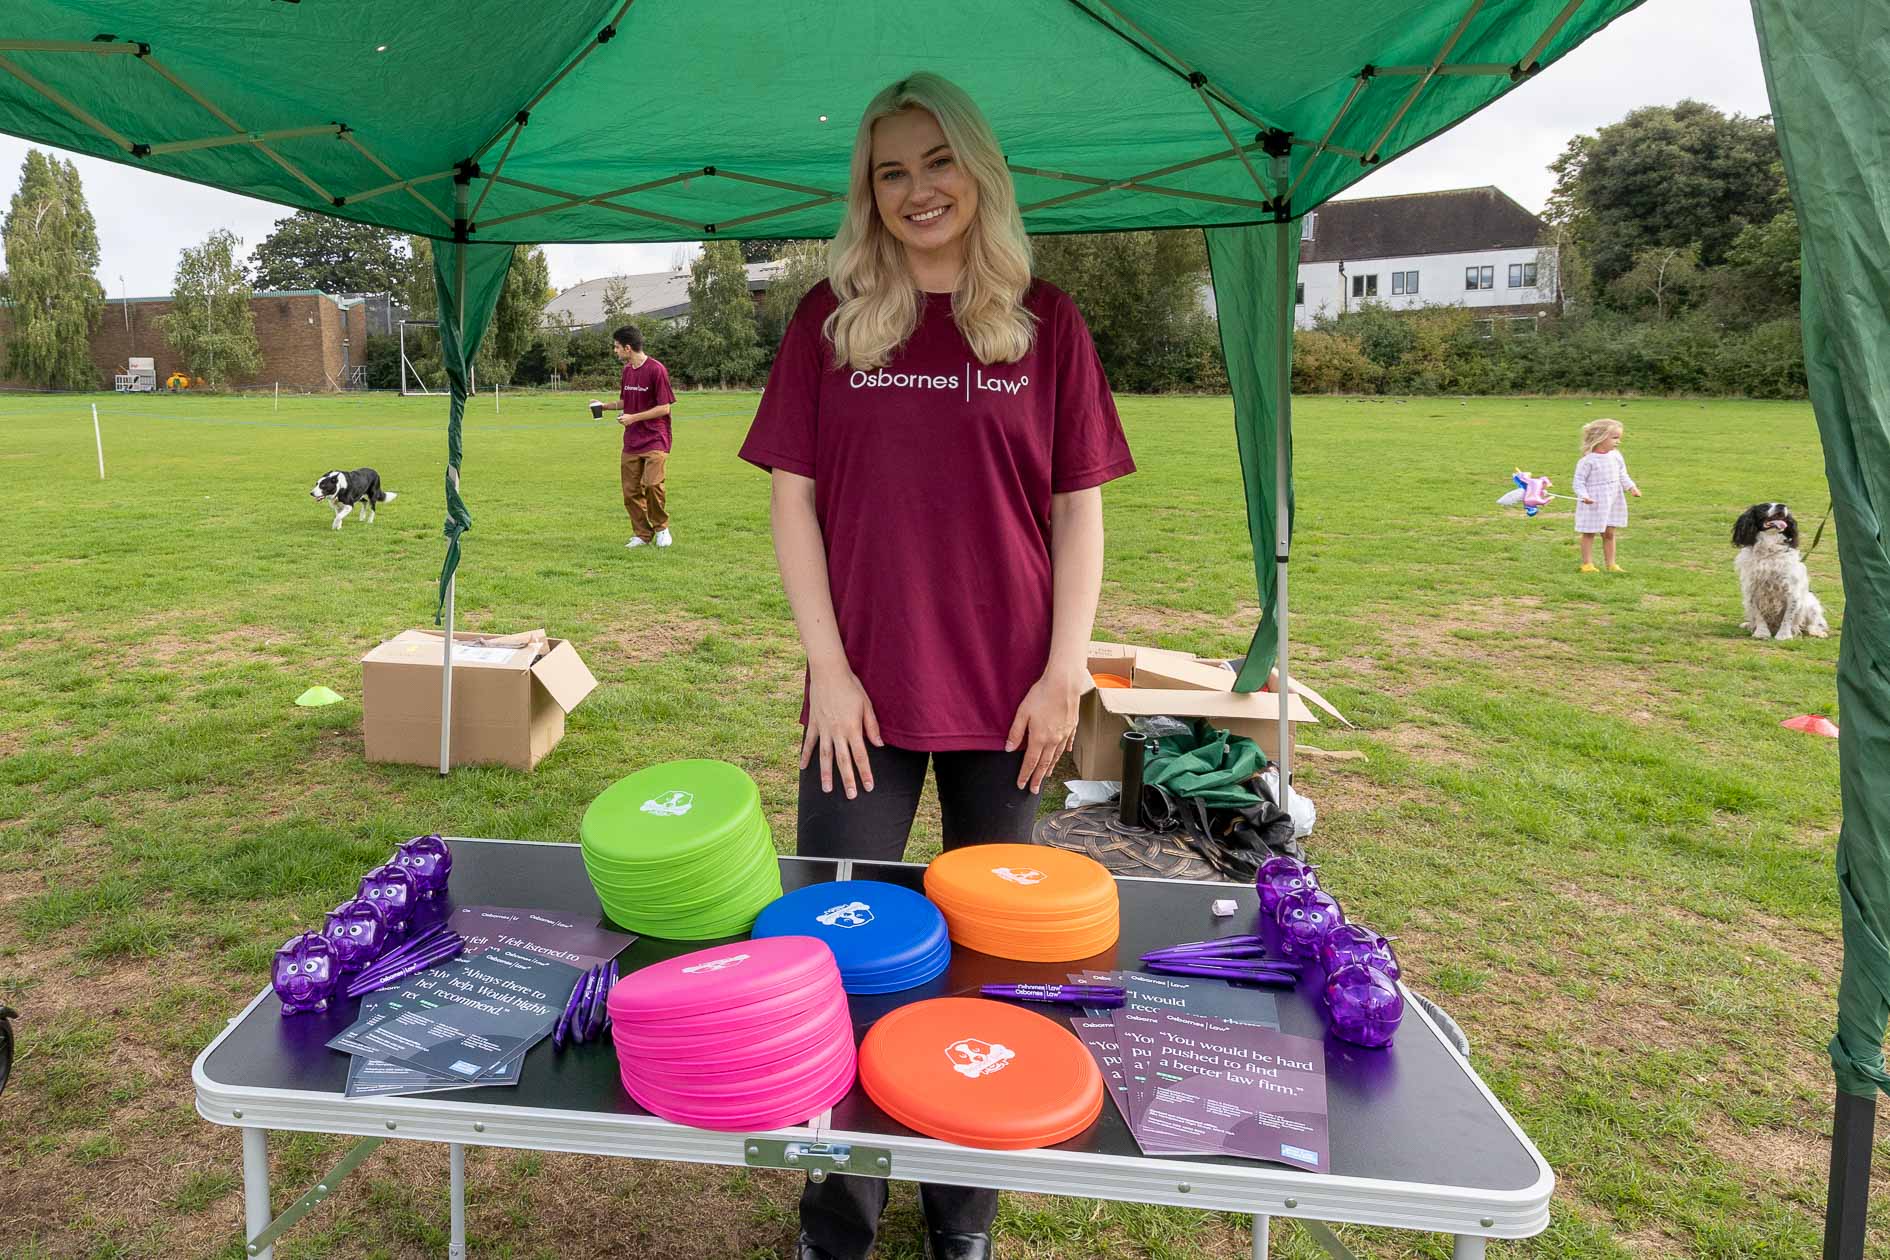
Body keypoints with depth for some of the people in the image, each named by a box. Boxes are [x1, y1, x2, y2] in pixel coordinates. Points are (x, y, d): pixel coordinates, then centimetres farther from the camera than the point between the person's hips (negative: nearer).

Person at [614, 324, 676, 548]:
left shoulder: (656, 370, -12)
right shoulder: (627, 370, 12)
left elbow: (664, 408, -13)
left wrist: (634, 417, -14)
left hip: (655, 439, -7)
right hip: (631, 442, 7)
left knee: (652, 483, -22)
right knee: (630, 492, 3)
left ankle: (661, 527, -1)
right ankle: (642, 534, 15)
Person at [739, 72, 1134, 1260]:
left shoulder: (1045, 322, 4)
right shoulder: (830, 318, 4)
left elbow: (1080, 507, 3)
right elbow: (794, 497, 1)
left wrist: (1066, 671, -5)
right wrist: (829, 665, -7)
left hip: (1007, 694, 1)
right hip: (864, 692, 0)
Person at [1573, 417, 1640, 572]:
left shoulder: (1616, 456, 3)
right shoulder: (1588, 460, -15)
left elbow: (1622, 476, 12)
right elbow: (1579, 481, -13)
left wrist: (1631, 487, -3)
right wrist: (1583, 495, -27)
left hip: (1612, 501, 6)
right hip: (1593, 503, -6)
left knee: (1609, 533, 11)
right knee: (1589, 534, 5)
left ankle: (1610, 564, 19)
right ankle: (1587, 564, 13)